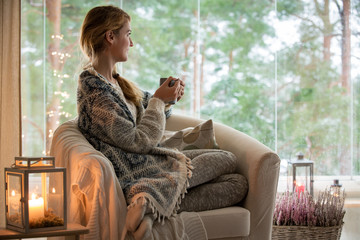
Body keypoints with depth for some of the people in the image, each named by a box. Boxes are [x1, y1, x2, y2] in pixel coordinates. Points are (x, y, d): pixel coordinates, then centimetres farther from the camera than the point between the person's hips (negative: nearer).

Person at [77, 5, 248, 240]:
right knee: (229, 160, -1)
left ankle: (152, 208, -17)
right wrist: (158, 100, -11)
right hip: (138, 173, -9)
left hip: (151, 159, 9)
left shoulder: (115, 80, 11)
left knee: (237, 184, 2)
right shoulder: (94, 91, -20)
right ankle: (154, 203, -18)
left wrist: (167, 98, -3)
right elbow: (139, 141, -20)